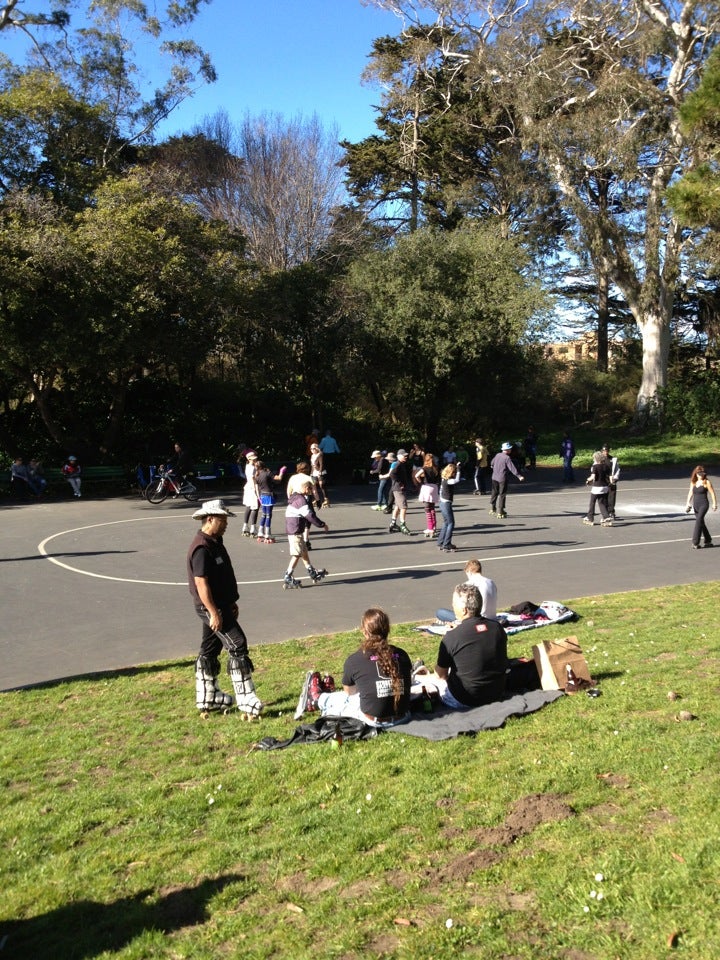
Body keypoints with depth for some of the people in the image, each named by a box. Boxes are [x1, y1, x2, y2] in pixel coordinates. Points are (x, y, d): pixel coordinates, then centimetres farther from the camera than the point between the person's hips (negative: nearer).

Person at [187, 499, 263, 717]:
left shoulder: (215, 542, 11)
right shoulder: (201, 548, -21)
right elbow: (201, 583, -24)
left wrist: (231, 602, 22)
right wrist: (214, 612, -24)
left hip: (220, 604, 10)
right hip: (211, 607, -10)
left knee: (210, 650, 16)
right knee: (237, 646, -11)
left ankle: (207, 698, 27)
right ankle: (246, 701, -7)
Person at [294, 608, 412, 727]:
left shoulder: (354, 660, -9)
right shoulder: (401, 655, 0)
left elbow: (349, 691, 10)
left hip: (375, 720, -4)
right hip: (402, 716, 5)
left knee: (345, 699, 26)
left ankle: (316, 699, 54)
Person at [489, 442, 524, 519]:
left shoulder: (497, 455, 5)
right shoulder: (507, 458, -17)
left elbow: (492, 463, 22)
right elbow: (512, 468, -24)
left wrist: (492, 466, 45)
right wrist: (519, 476, -27)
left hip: (495, 477, 7)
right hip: (502, 479, -7)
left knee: (494, 493, 18)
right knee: (502, 495, -1)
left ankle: (492, 509, 29)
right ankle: (500, 512, -1)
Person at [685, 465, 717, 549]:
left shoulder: (707, 482, -5)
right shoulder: (693, 482, 9)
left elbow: (712, 493, -3)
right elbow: (690, 493, 10)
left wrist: (714, 503, -4)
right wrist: (688, 504, 2)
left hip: (704, 504, -6)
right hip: (695, 505, 6)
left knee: (698, 521, -17)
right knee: (701, 523, 13)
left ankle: (695, 543, -18)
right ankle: (708, 541, 28)